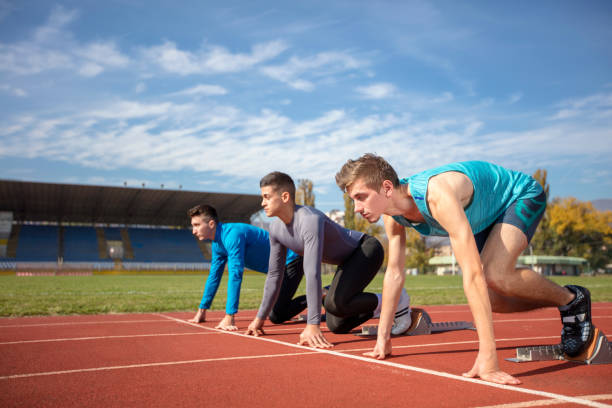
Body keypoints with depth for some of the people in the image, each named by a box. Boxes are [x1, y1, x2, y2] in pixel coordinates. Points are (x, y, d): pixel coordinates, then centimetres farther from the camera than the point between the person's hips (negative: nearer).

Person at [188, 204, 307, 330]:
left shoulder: (233, 235, -28)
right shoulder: (217, 244, 3)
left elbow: (235, 276, -33)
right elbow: (214, 275, 13)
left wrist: (229, 317, -35)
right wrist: (202, 311, 15)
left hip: (290, 261, -9)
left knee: (276, 317, -15)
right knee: (273, 314, 14)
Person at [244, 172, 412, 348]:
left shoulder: (310, 220, -34)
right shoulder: (276, 229, -7)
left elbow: (313, 274, -41)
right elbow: (274, 274, 3)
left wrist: (312, 325, -44)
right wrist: (260, 317, 6)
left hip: (367, 249, -8)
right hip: (349, 261, 8)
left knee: (335, 303, -30)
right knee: (336, 326, 4)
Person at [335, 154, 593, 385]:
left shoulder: (439, 196, -43)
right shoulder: (393, 216, -17)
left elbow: (473, 274, -48)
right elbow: (394, 273, -6)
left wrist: (487, 357, -50)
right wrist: (382, 338, -5)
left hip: (522, 195, -7)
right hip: (487, 216, 8)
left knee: (494, 275, -30)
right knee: (489, 299, 0)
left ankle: (572, 299, -3)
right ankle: (563, 306, 23)